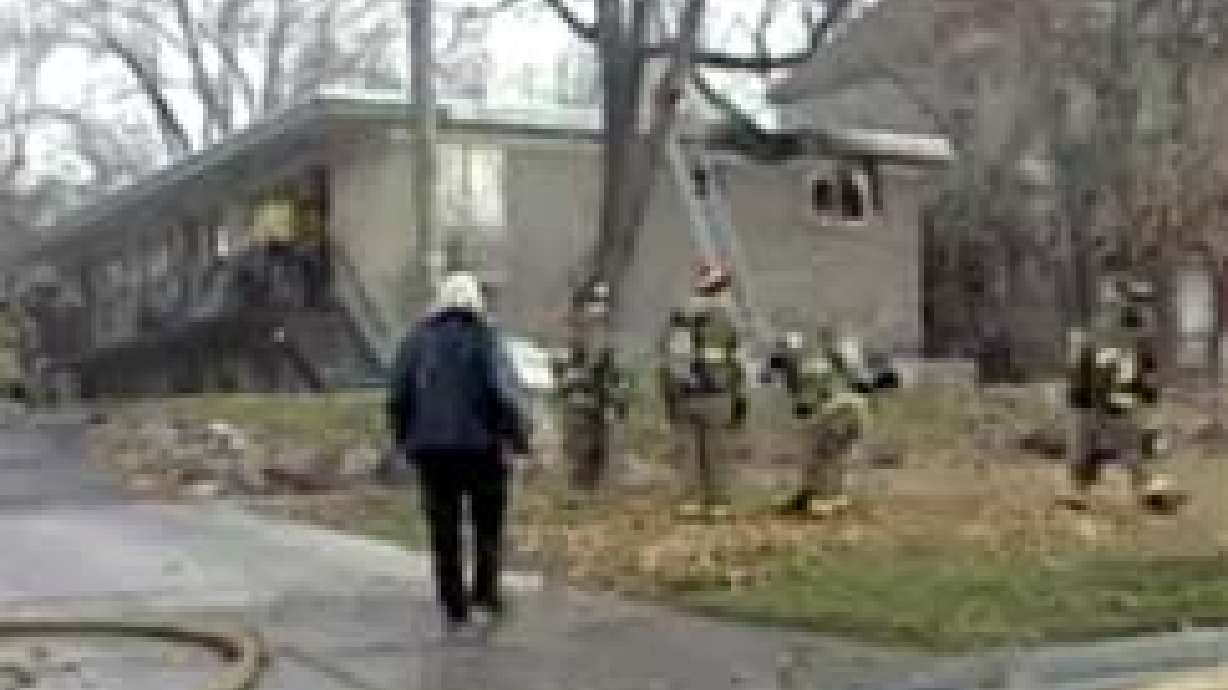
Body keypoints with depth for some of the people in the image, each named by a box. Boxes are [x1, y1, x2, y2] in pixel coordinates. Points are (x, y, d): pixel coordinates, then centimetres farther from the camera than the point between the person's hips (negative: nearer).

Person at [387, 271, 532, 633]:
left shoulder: (418, 339, 5)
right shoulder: (484, 339, -6)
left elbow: (398, 397, 4)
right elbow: (506, 392, -15)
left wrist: (406, 440, 15)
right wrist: (520, 436, -5)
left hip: (431, 450, 3)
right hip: (481, 446, -3)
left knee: (445, 533, 9)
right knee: (488, 522, 16)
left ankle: (455, 608, 10)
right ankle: (486, 589, 8)